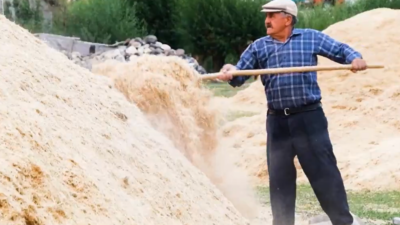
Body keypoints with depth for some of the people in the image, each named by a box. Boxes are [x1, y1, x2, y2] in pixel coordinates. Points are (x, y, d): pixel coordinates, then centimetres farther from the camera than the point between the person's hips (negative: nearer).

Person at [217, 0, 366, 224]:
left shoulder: (311, 37, 3)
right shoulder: (258, 47, 9)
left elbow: (341, 50, 5)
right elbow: (240, 75, 4)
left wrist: (355, 58, -17)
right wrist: (231, 73, -20)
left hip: (309, 117, -3)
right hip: (277, 121, 3)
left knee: (324, 171, -2)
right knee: (280, 177, 9)